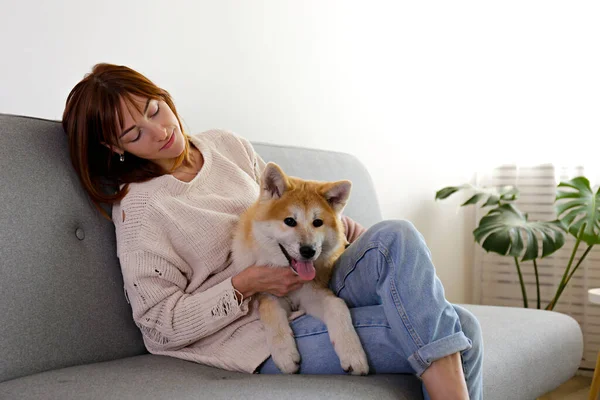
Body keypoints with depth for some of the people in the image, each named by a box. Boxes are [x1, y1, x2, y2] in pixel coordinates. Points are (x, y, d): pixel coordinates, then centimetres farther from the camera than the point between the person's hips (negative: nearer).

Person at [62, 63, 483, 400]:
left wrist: (349, 230, 4)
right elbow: (161, 325, -9)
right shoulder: (138, 206, -9)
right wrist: (244, 284, -20)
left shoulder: (227, 145, 8)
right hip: (265, 335, -7)